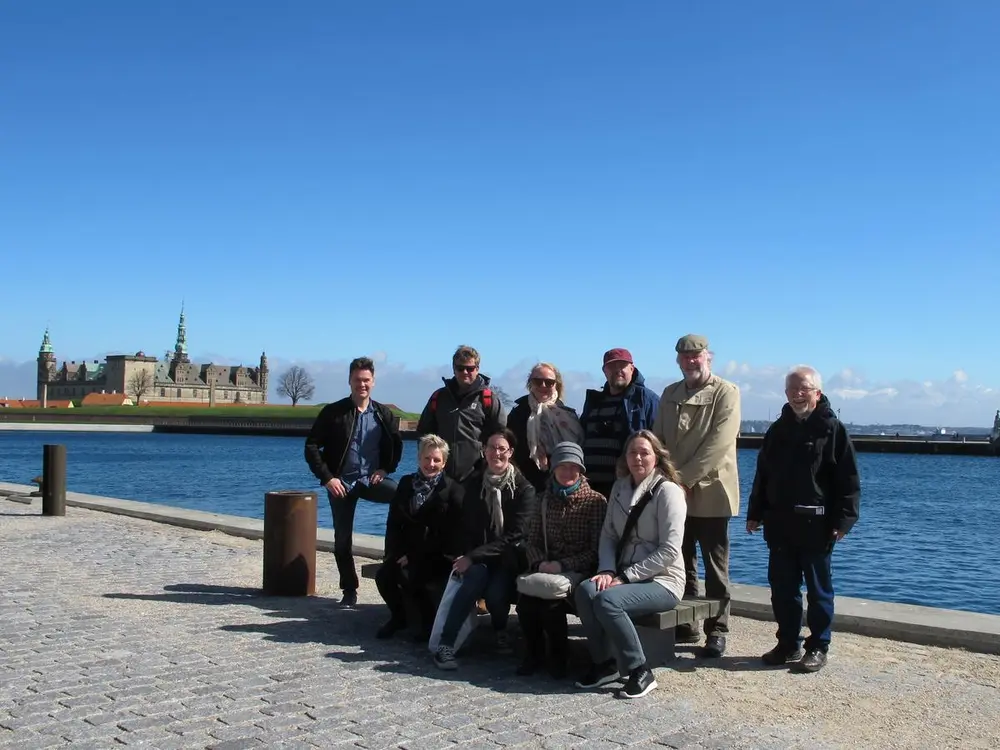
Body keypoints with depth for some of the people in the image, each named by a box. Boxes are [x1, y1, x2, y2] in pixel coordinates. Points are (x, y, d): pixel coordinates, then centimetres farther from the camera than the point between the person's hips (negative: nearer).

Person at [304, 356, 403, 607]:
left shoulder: (384, 414, 5)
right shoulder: (333, 412, -4)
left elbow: (396, 445, 16)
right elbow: (312, 446, -4)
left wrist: (385, 469, 0)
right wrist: (327, 477, -11)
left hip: (372, 479, 1)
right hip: (342, 483, -1)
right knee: (342, 539, 2)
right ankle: (349, 590, 17)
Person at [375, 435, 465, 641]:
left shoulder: (453, 489, -1)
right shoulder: (406, 483, 11)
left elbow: (456, 529, -8)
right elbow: (393, 523, 7)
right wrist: (399, 552, -7)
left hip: (436, 556, -4)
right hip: (408, 552, 4)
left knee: (408, 577, -29)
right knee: (383, 576, -21)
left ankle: (426, 623, -1)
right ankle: (400, 616, 10)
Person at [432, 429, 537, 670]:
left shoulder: (523, 488, -6)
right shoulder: (474, 482, 5)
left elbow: (515, 536, -13)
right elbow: (467, 526, 10)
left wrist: (473, 557, -19)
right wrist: (470, 556, -10)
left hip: (507, 558, -2)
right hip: (478, 556, 2)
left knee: (495, 593, -30)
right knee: (476, 576, -32)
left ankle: (500, 630, 4)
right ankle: (445, 644, -31)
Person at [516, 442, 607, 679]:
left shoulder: (596, 501, -1)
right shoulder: (545, 501, 14)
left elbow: (597, 550, -7)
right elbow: (531, 541, 12)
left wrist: (563, 565, -17)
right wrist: (540, 563, -9)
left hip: (579, 571, -4)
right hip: (548, 570, 4)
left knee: (551, 596, -32)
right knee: (525, 593, -27)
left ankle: (559, 657, -7)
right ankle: (533, 654, -3)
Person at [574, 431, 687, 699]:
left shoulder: (668, 491, -10)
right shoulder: (620, 487, 10)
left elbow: (670, 550, -17)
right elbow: (608, 534, 9)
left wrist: (625, 576, -18)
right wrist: (607, 570, -10)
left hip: (662, 580, -6)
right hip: (626, 575, 6)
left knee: (607, 600, -30)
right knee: (585, 591, -23)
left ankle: (640, 672, -13)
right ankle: (603, 664, -6)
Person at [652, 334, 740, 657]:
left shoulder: (726, 393, -6)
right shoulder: (669, 394, 13)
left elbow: (718, 443, -15)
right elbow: (658, 439, 12)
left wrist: (685, 477, -17)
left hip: (709, 493, -5)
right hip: (674, 493, 6)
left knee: (715, 567, 2)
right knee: (681, 564, 12)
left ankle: (717, 630, 11)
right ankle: (684, 626, 23)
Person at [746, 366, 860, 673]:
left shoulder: (833, 429, -5)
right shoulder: (777, 430, 12)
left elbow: (849, 480, -7)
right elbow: (762, 475, 16)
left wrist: (843, 519, -14)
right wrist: (755, 514, 12)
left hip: (816, 525, -5)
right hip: (779, 523, 5)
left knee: (818, 588, 5)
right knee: (782, 587, 10)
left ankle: (818, 647, 14)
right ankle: (788, 644, 21)